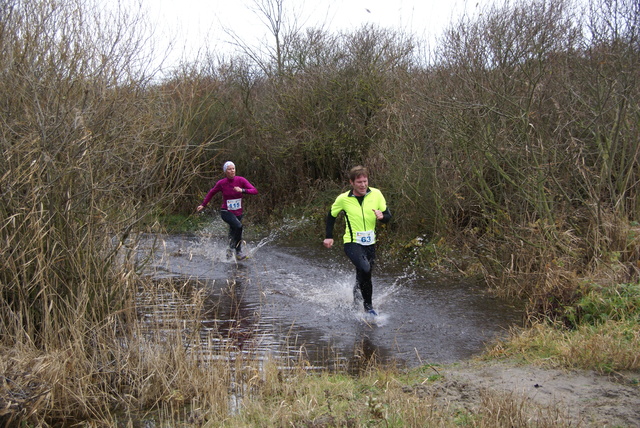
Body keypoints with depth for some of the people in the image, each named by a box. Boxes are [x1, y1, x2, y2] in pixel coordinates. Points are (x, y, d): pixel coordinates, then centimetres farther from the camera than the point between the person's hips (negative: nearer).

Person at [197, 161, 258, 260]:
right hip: (226, 212, -3)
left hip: (238, 213, 3)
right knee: (238, 226, -29)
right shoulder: (221, 183, -9)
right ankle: (238, 251, -14)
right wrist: (203, 205, 13)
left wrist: (242, 190, -30)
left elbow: (255, 191, -15)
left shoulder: (241, 180, -8)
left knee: (234, 234, 12)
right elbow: (211, 193, 9)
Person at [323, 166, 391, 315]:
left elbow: (388, 216, 3)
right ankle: (368, 305, -9)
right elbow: (331, 216, 10)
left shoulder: (376, 194, -2)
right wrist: (328, 236, 8)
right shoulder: (343, 199, -6)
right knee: (365, 269, -27)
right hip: (352, 243, -4)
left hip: (370, 243, 4)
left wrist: (382, 216, -19)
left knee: (364, 276, 11)